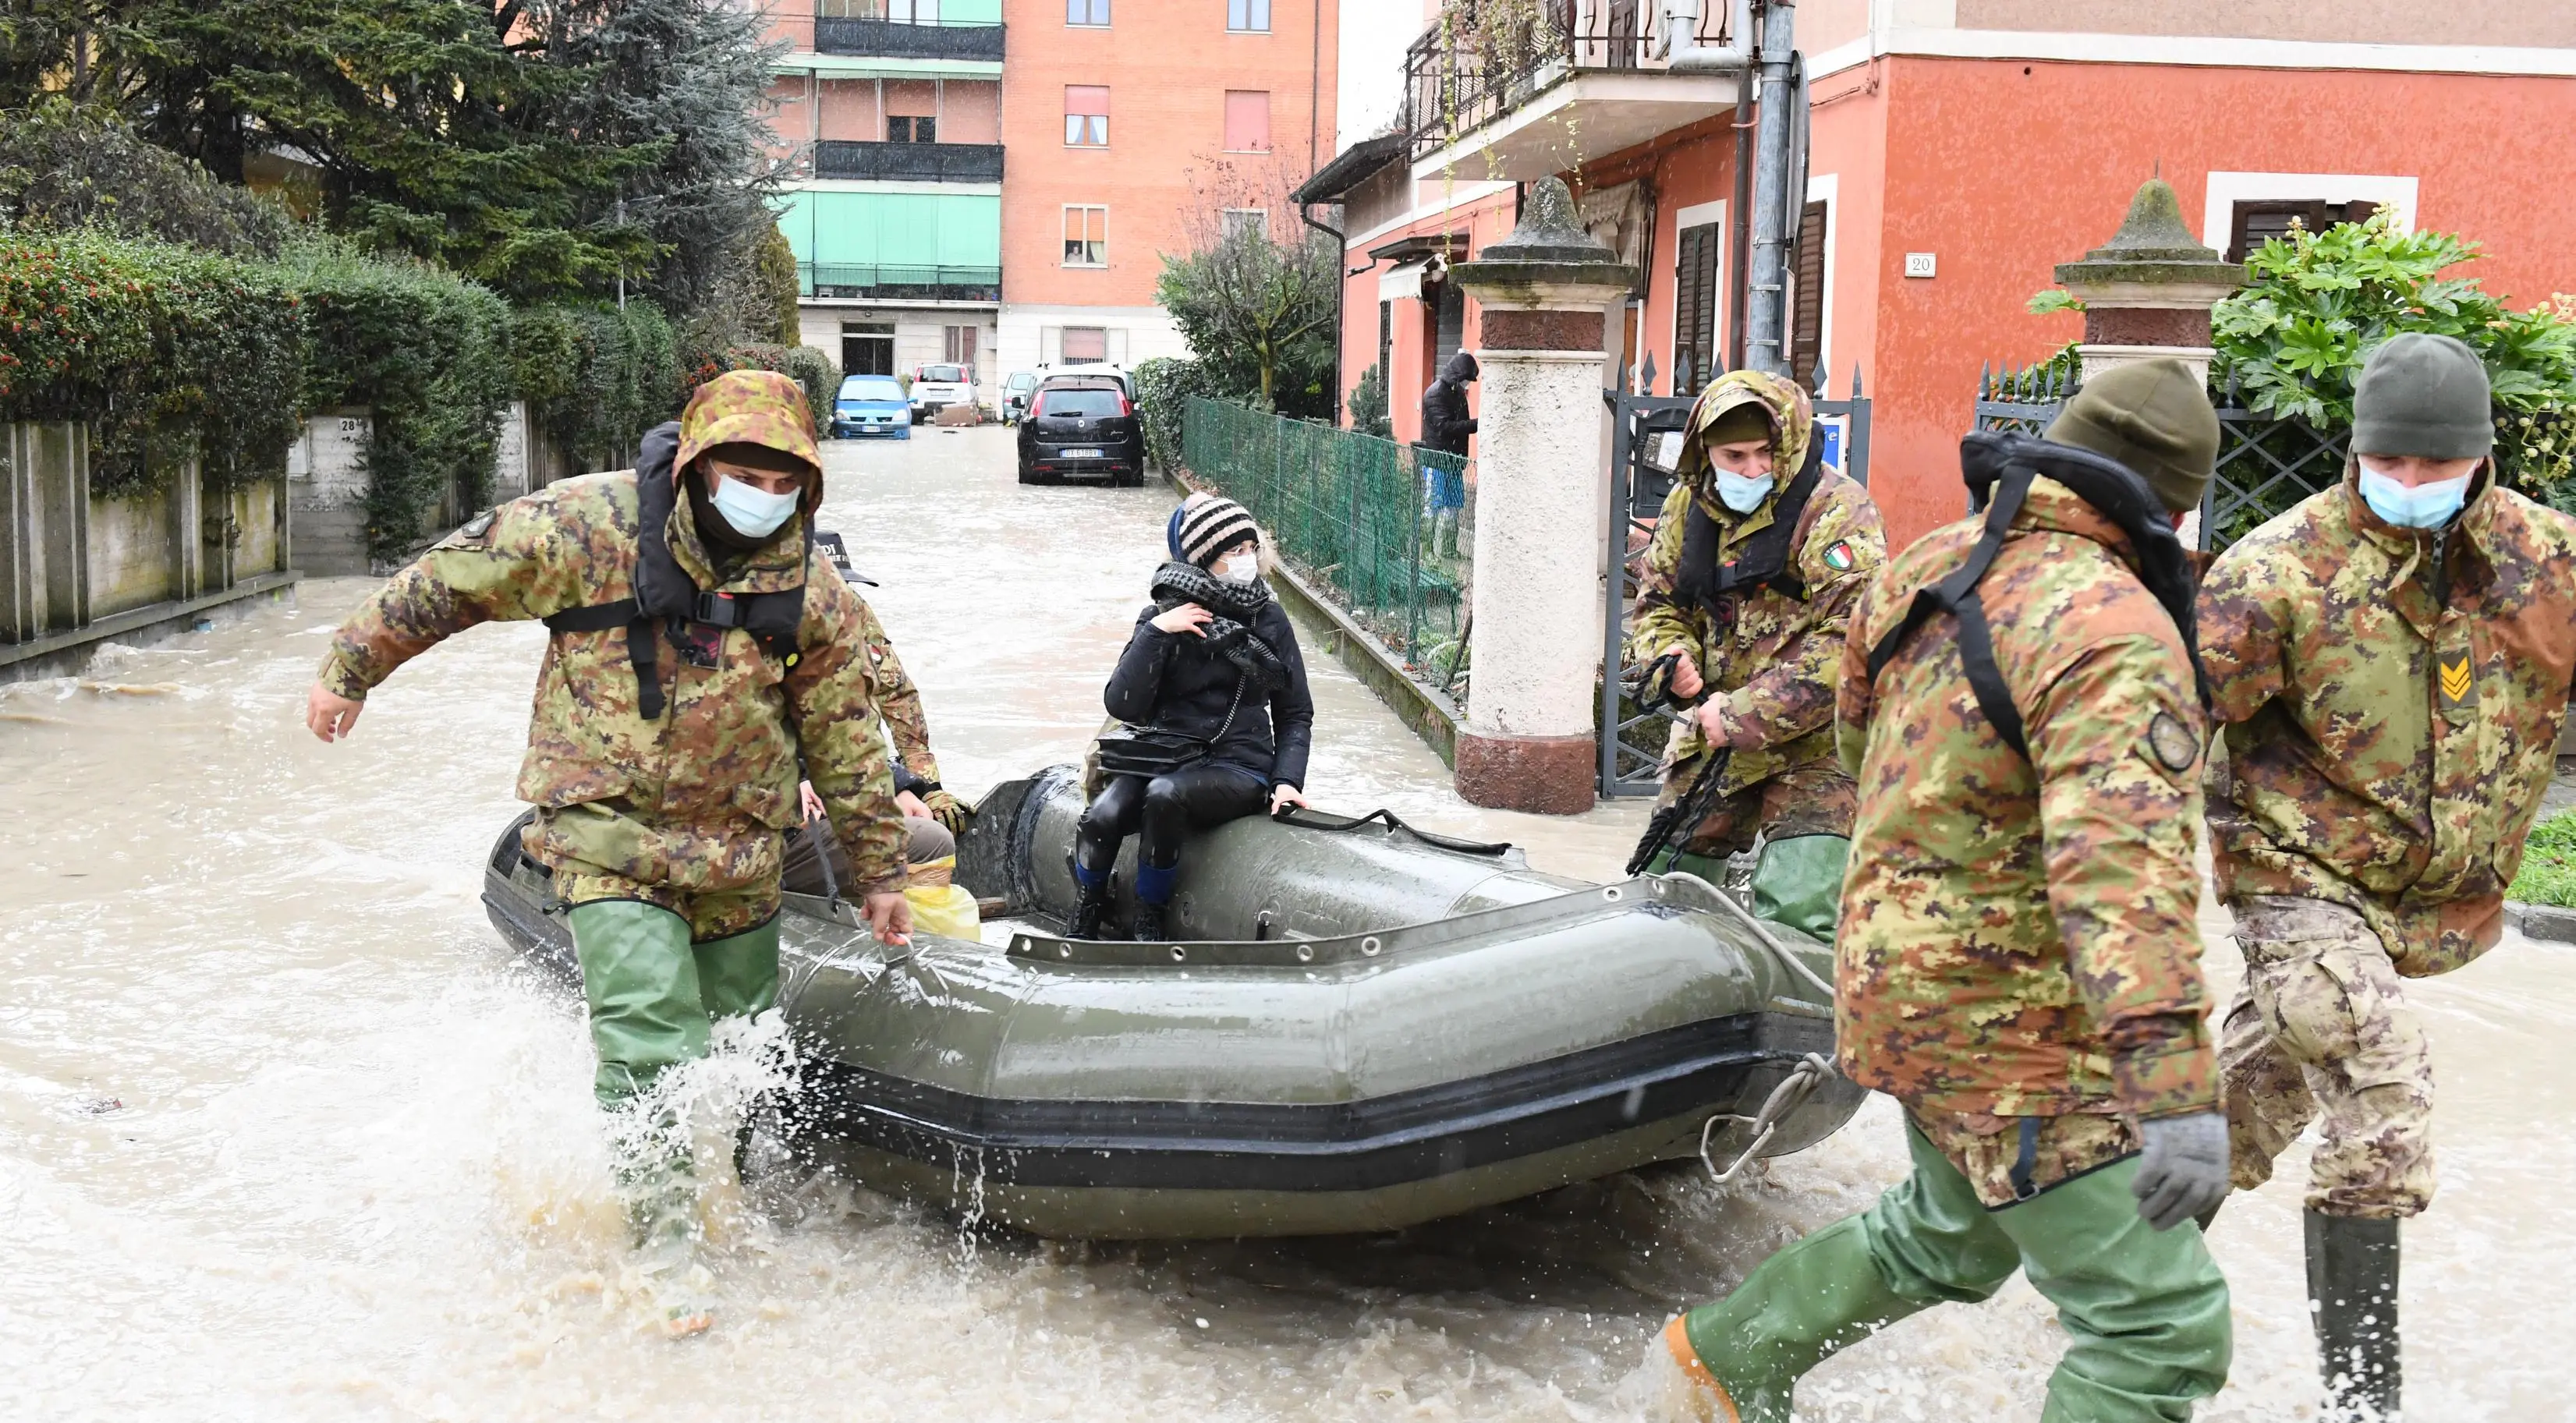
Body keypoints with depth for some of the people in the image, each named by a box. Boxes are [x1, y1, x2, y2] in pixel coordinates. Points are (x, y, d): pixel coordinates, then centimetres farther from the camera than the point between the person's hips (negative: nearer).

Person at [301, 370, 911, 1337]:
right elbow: (450, 583, -2)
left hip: (738, 855, 4)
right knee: (650, 1046, -15)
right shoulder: (589, 527, -14)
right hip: (608, 834, -3)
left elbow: (846, 738, 5)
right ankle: (665, 1249, -7)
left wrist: (879, 870, 10)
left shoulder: (811, 595, -4)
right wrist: (350, 669, 7)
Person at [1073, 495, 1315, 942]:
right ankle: (1084, 928, 0)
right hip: (1163, 756, 1)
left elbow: (1296, 714, 12)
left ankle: (1149, 926, -16)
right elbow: (1123, 706, -7)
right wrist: (1156, 633, -14)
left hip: (1237, 769, -1)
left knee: (1166, 794, -34)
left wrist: (1287, 781, -3)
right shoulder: (1162, 616, 3)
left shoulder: (1268, 620, 6)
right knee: (1101, 819, -28)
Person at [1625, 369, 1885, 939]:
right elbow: (1657, 603, 16)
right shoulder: (1688, 507, 5)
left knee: (1796, 920, -15)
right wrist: (1673, 658, -9)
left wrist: (1746, 716, -24)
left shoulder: (1837, 512, -15)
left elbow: (1849, 641, -24)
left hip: (1812, 747, -6)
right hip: (1709, 740, 6)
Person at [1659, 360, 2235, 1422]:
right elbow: (2124, 862, -35)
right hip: (2004, 1023, -9)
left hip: (1904, 973, 9)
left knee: (1951, 1236, 33)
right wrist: (2173, 1089, -41)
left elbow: (1858, 731, 21)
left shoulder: (1925, 568, 3)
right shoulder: (2115, 630, -23)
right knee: (2162, 1331, -2)